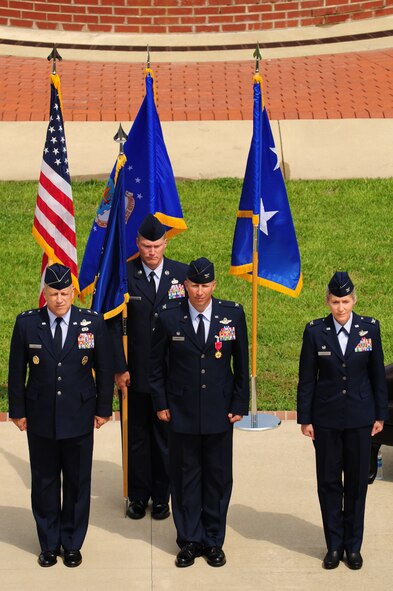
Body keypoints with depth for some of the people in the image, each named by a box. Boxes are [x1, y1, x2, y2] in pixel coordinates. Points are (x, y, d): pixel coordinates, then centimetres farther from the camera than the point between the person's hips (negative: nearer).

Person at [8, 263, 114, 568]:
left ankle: (72, 544, 25)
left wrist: (104, 409, 2)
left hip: (79, 418, 0)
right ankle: (49, 544, 26)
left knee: (77, 482, 9)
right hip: (40, 418, 1)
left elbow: (104, 369, 2)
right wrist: (18, 411, 2)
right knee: (44, 482, 11)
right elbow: (16, 371, 2)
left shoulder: (93, 322, -5)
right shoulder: (26, 323, -5)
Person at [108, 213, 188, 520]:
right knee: (138, 436, 10)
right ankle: (138, 496, 23)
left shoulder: (183, 274, -2)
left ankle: (162, 497, 23)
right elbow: (114, 324, -2)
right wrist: (119, 367, -7)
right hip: (137, 372, 0)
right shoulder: (124, 274, -5)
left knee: (166, 436, 10)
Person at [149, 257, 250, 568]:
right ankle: (189, 541, 21)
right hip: (182, 412, 0)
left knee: (218, 477, 8)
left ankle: (214, 541, 22)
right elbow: (157, 364, 5)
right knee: (185, 477, 7)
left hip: (220, 413, 0)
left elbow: (241, 364, 3)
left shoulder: (233, 314, -4)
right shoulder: (169, 317, -5)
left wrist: (239, 405, 1)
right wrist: (161, 403, 1)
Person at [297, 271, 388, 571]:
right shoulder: (315, 330, -5)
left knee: (357, 481, 7)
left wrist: (380, 414, 3)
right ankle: (334, 545, 18)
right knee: (329, 481, 6)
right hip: (326, 418, 0)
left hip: (359, 417, 0)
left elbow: (378, 373, 4)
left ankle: (353, 545, 19)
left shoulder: (370, 327, -3)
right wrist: (305, 418, -1)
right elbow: (307, 378, 0)